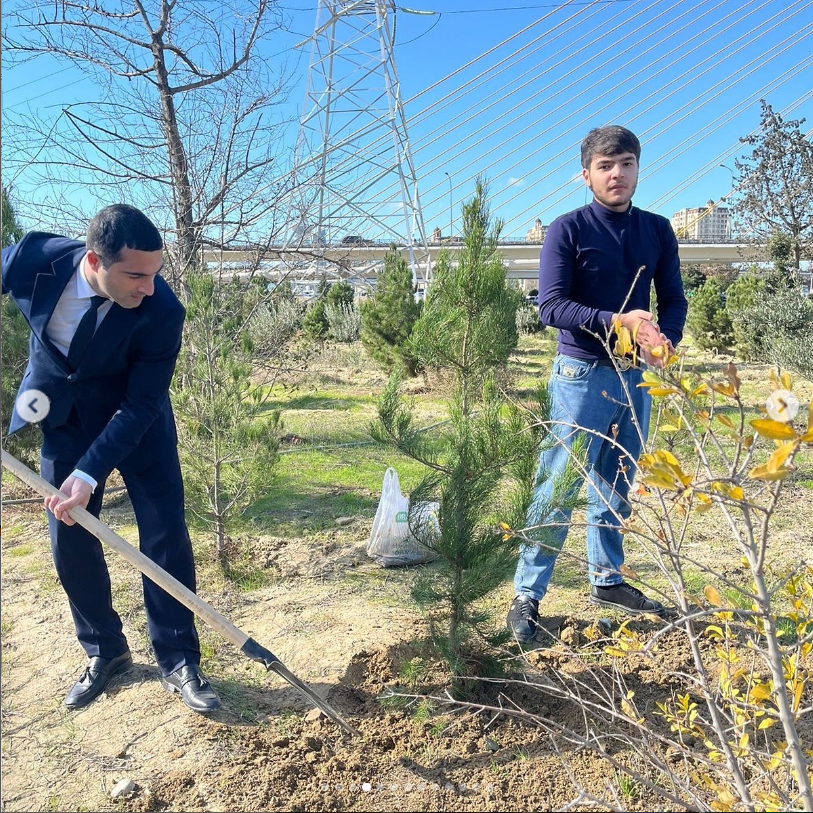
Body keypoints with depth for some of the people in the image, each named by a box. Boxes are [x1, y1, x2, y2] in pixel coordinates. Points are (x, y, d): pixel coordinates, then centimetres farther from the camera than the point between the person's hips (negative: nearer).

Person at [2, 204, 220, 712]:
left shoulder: (163, 311, -30)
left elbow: (140, 405, -25)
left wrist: (90, 474, -33)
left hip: (134, 417, -2)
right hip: (62, 414, 2)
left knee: (166, 532, -6)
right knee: (70, 539, 5)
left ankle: (178, 661, 8)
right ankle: (104, 652, 24)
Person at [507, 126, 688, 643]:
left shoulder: (658, 231, 9)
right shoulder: (567, 230, -5)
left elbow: (674, 300, 8)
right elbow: (551, 306, -13)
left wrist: (665, 340, -14)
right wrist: (618, 321, -24)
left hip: (636, 377, 5)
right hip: (582, 374, -5)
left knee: (615, 486, 15)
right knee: (558, 487, -4)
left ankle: (608, 580, 30)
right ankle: (527, 596, 5)